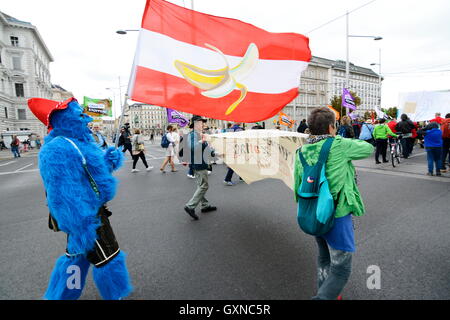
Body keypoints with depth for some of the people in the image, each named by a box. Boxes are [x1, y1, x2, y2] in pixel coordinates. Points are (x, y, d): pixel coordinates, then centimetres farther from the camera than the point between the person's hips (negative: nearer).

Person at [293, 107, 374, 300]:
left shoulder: (300, 152, 0)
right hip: (337, 216, -6)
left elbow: (297, 187, 5)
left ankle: (326, 293, 44)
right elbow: (369, 149, 4)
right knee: (341, 269, 8)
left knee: (324, 257, 27)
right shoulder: (339, 145, -15)